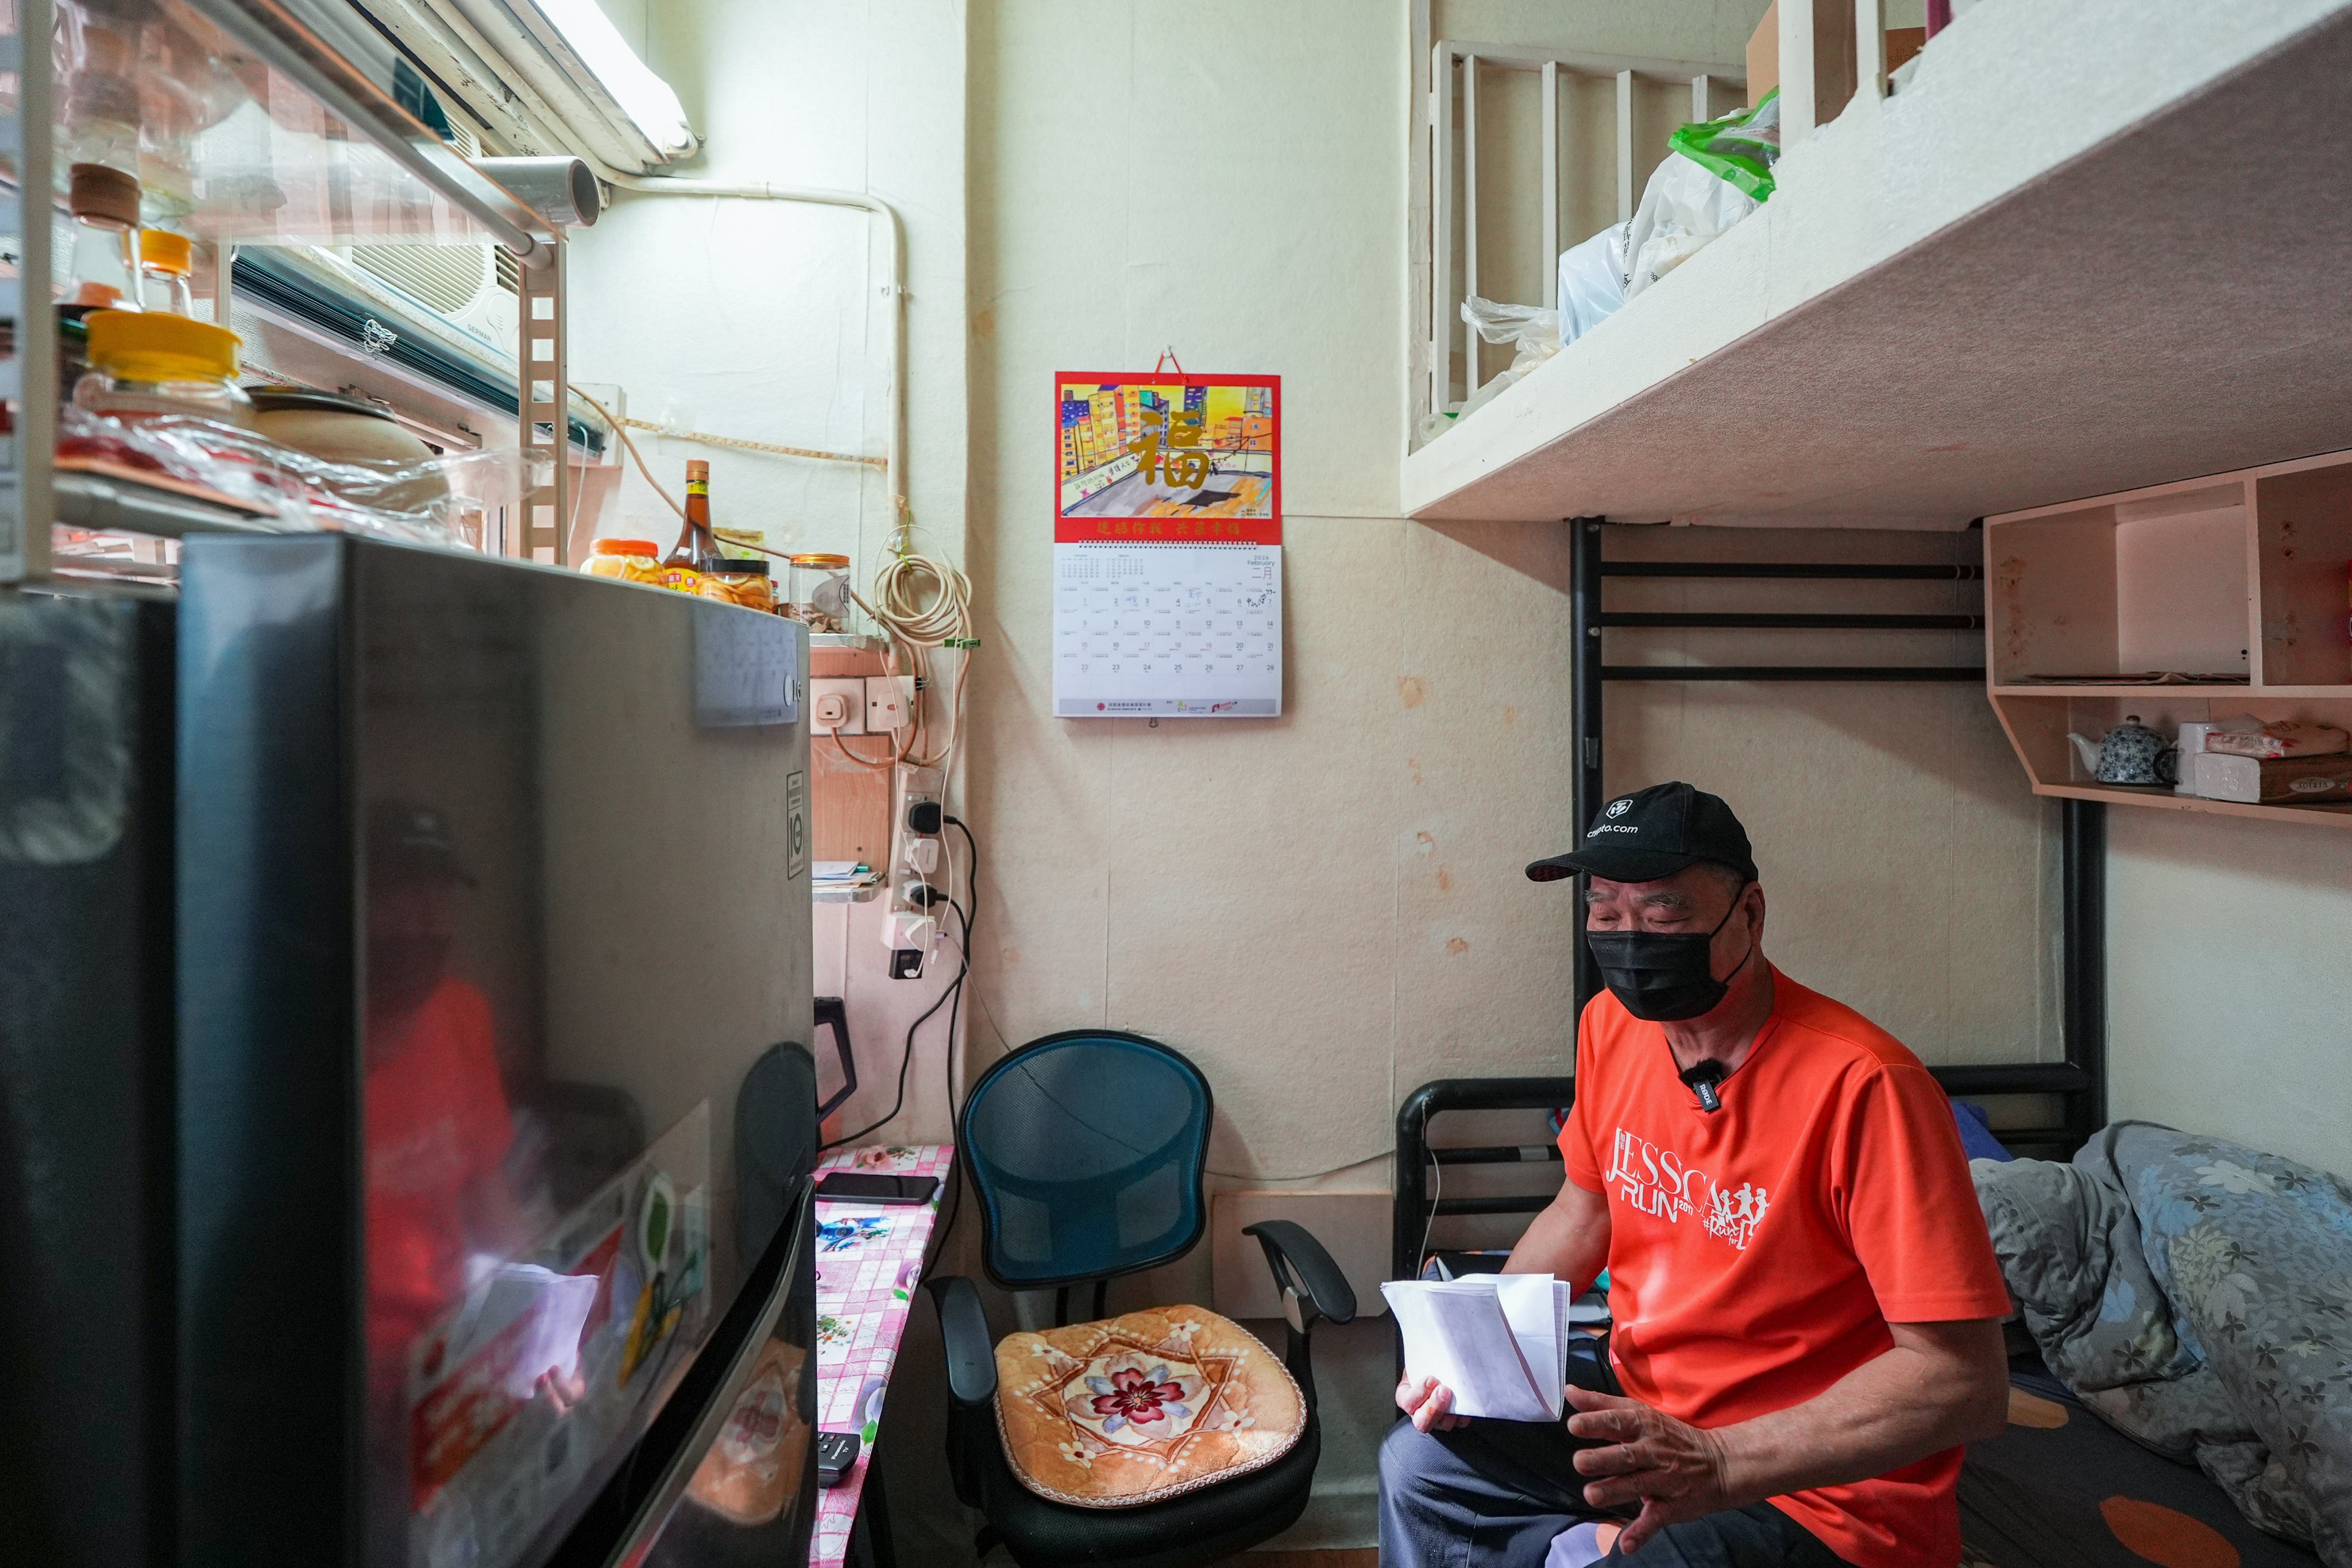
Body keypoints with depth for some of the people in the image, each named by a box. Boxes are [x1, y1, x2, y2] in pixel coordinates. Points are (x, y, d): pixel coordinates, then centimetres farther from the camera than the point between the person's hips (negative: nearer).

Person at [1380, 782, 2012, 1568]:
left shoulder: (1861, 1087, -25)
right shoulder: (1612, 1025, -4)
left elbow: (1966, 1380, -24)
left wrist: (1715, 1464, -32)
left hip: (1817, 1484, -6)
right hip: (1640, 1405, 7)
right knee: (1419, 1463, 6)